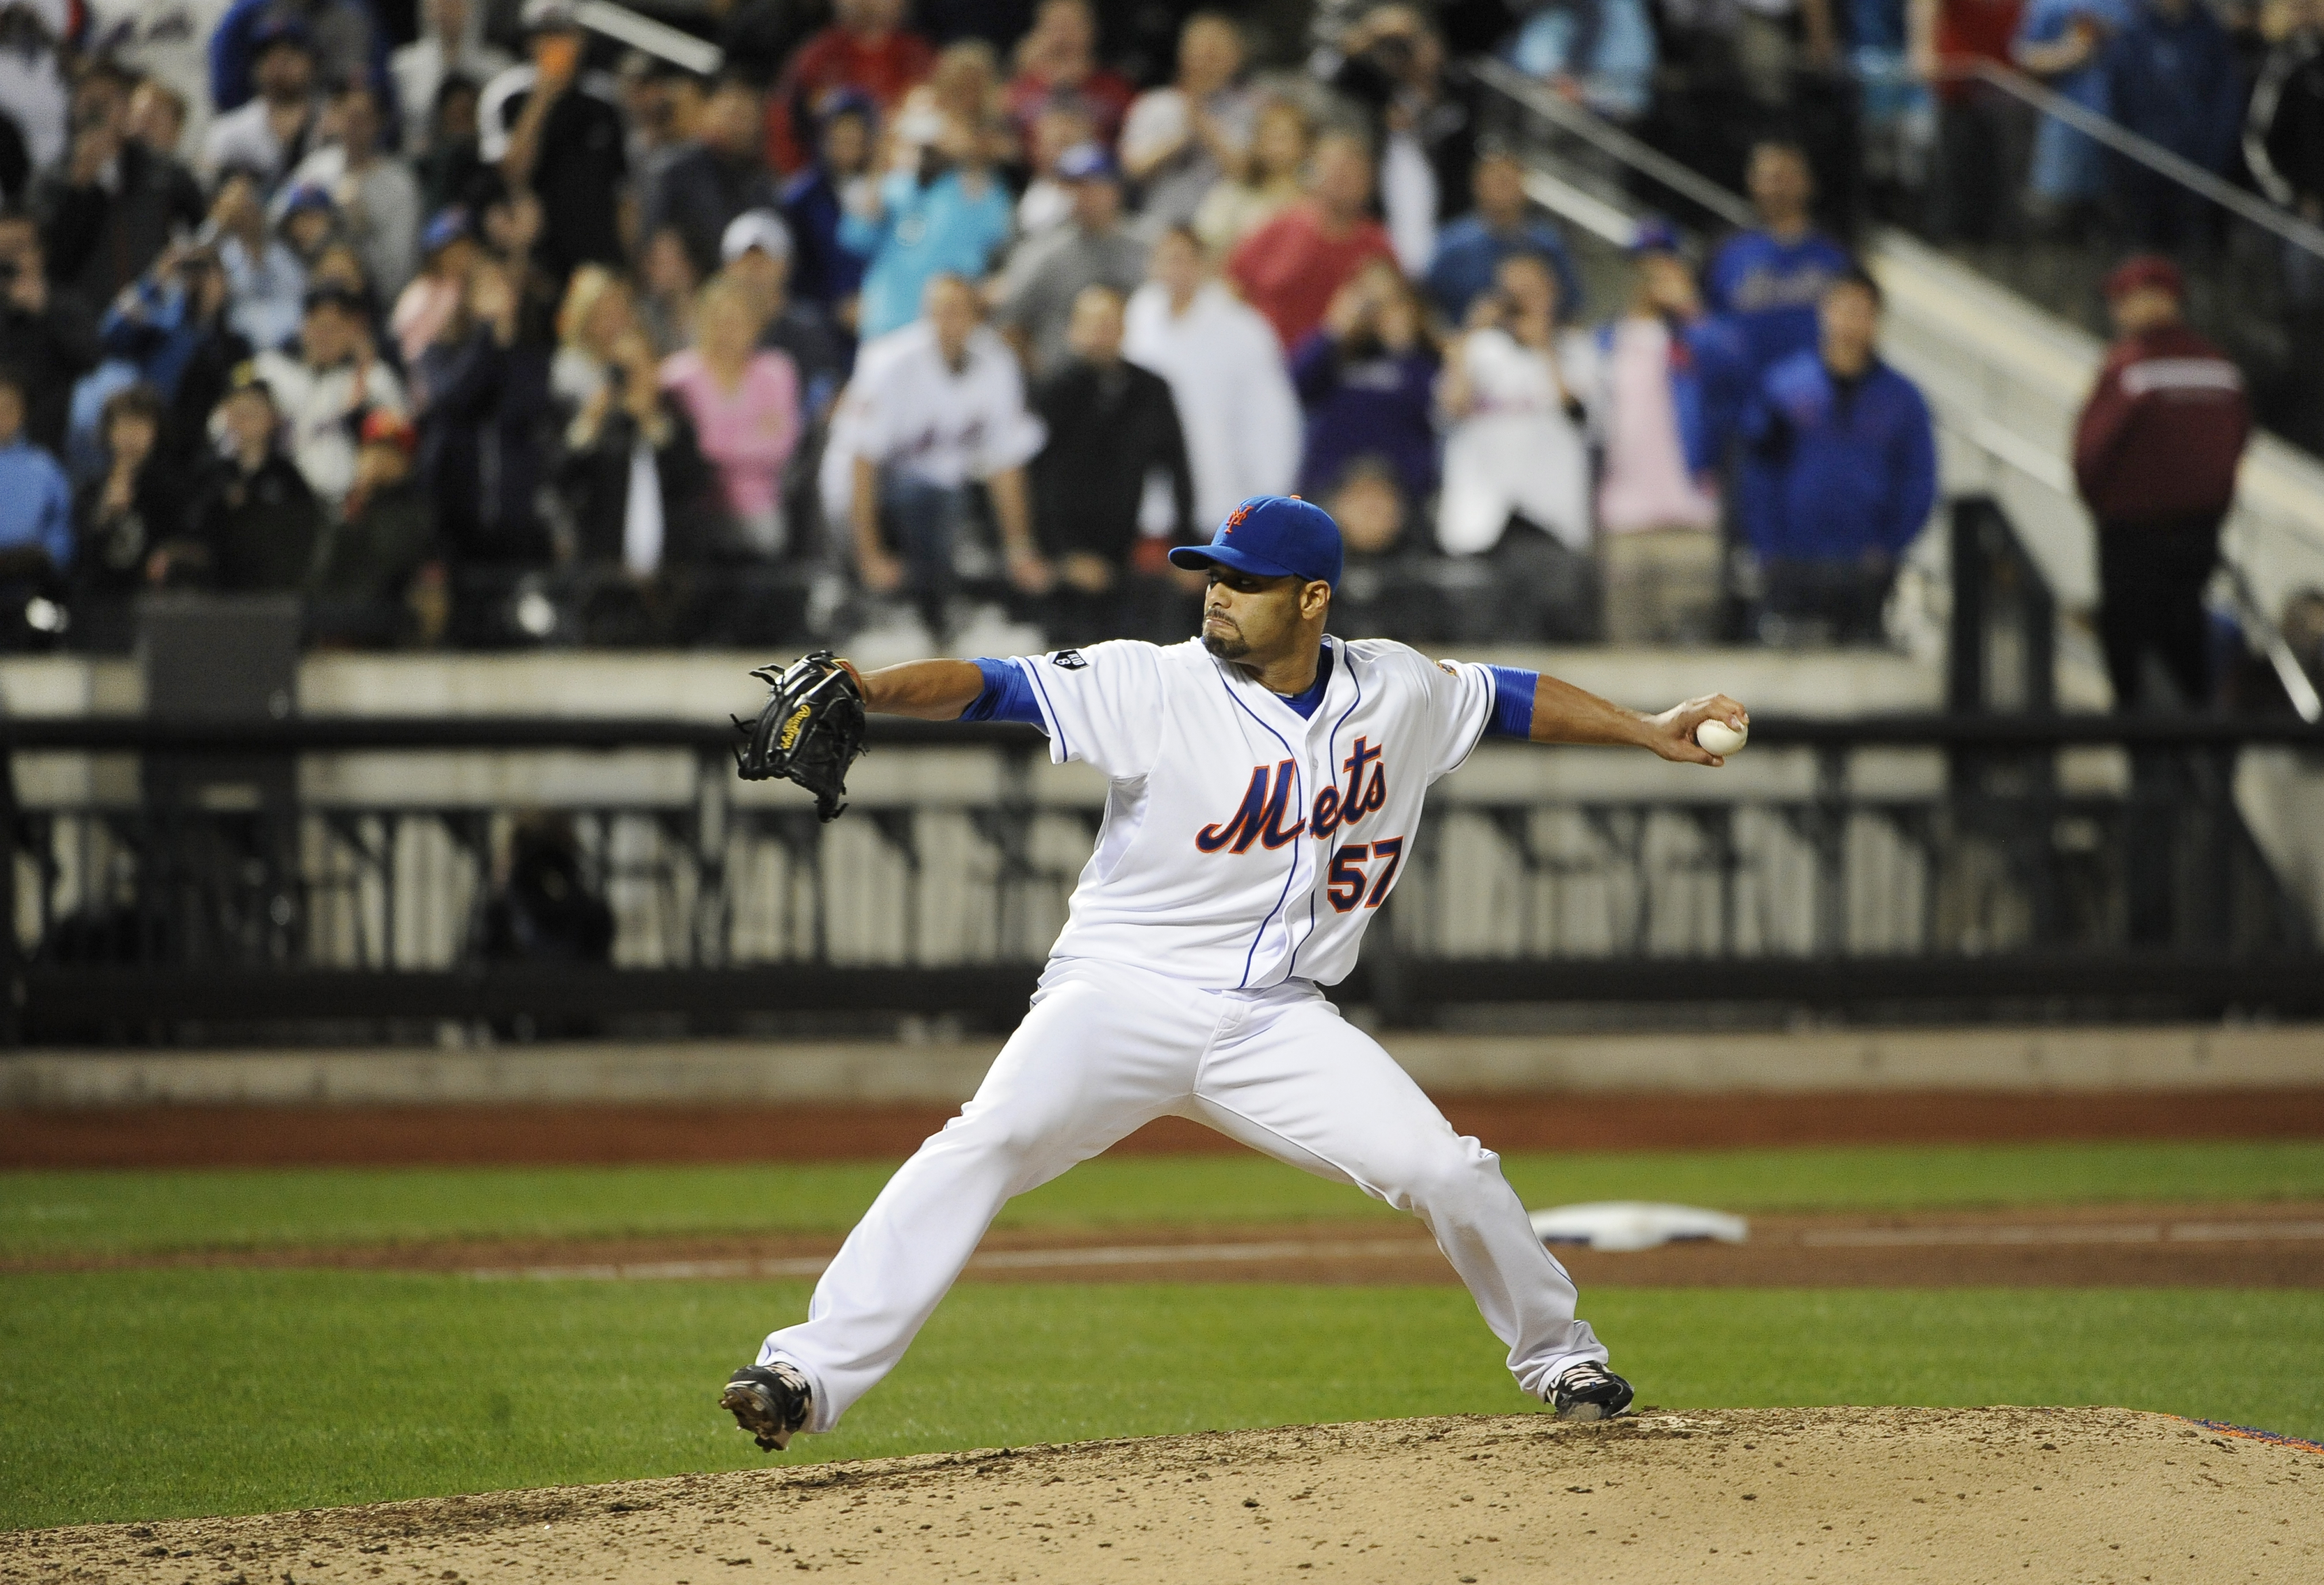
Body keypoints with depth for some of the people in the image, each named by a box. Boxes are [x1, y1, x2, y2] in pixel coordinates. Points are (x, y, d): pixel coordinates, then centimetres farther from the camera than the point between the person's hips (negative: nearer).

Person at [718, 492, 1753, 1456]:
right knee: (988, 1142, -27)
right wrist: (869, 691, -37)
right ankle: (808, 1375, -31)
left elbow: (1507, 699, 21)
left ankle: (1555, 1353, 23)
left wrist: (1651, 733, 23)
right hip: (1123, 994, -3)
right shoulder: (1156, 687, -11)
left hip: (1277, 1020, 3)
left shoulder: (1395, 691, 3)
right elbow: (993, 688, -20)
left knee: (1446, 1172, -6)